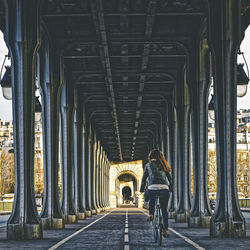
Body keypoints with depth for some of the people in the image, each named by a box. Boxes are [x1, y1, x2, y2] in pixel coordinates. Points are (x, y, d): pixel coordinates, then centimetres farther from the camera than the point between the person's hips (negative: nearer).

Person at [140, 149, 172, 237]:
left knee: (151, 198, 36)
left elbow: (144, 178, 15)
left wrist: (142, 189, 26)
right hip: (164, 189, 1)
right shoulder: (164, 165, 22)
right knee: (164, 210, 17)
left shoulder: (148, 165, 16)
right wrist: (171, 188, 37)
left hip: (152, 188, -1)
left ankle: (151, 214, 20)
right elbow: (169, 178, 25)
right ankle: (166, 230, 12)